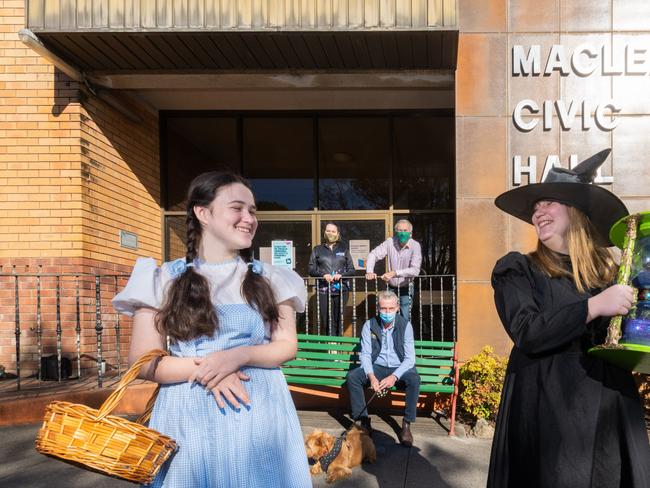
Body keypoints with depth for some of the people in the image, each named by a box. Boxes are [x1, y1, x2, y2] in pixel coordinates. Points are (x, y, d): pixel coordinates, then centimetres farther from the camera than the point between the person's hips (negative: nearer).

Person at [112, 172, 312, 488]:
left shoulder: (269, 279, 5)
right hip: (189, 417, -1)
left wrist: (241, 356, -15)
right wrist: (203, 368, -18)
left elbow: (287, 345, 3)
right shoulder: (164, 280, 0)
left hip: (260, 414, 2)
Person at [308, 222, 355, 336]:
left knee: (338, 321, 1)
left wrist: (341, 275, -10)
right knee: (327, 321, -6)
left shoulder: (344, 249, 14)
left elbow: (351, 270, 10)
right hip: (323, 290, 0)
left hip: (341, 289, 1)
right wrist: (323, 275, -12)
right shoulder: (318, 249, 13)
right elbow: (311, 269, 6)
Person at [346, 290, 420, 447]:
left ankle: (406, 425, -19)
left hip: (399, 368, -2)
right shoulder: (370, 325, -3)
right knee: (352, 377, -24)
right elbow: (365, 354, -7)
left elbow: (410, 358, -13)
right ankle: (364, 421, -13)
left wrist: (394, 377, -28)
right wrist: (371, 376, -26)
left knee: (414, 379, -34)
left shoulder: (405, 325, -8)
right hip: (377, 368, 2)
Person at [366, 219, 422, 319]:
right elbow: (373, 254, -6)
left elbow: (415, 270, -24)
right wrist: (369, 272, -23)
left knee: (405, 320, 0)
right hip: (391, 288, 2)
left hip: (406, 290, -2)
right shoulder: (390, 242, -8)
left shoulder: (415, 246, -15)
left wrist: (394, 273, -34)